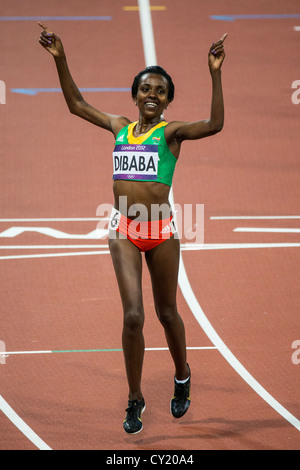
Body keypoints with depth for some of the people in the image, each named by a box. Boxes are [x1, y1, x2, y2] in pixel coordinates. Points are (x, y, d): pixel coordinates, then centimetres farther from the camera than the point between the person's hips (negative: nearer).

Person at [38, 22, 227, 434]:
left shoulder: (171, 132, -1)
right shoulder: (120, 127, 11)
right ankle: (135, 400, 3)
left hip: (161, 230, -2)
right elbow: (77, 104, 18)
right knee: (133, 315, -6)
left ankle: (182, 377, 36)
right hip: (124, 230, 2)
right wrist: (60, 60, 11)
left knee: (166, 312, 11)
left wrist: (215, 75, -26)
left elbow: (215, 124, -18)